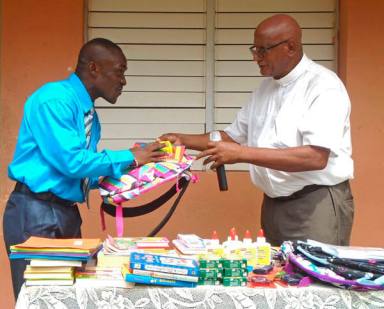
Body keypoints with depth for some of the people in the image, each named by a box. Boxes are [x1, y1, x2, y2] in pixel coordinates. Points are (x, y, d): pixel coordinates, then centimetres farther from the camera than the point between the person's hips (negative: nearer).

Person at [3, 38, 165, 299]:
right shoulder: (54, 99, -16)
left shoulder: (89, 113, 12)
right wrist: (129, 158, -14)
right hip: (36, 212, -9)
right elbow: (71, 162, -24)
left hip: (68, 214, 9)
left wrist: (123, 175, -1)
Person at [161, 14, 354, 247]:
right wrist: (183, 140, 5)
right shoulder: (266, 88, 11)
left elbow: (316, 158, -25)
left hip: (316, 204, -7)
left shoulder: (323, 86, -14)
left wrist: (242, 154, -26)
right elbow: (234, 136, 19)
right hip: (274, 203, 7)